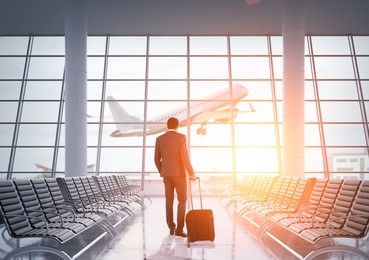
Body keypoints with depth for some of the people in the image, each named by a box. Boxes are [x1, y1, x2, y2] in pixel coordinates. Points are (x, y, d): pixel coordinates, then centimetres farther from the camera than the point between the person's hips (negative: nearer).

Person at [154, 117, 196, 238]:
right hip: (179, 173, -4)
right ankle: (179, 229, -1)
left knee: (169, 200, 10)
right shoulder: (181, 137, -9)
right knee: (182, 200, 4)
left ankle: (171, 228, 16)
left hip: (166, 173, 4)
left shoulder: (159, 139, 5)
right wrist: (191, 173, -7)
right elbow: (185, 157, -16)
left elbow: (157, 159, 7)